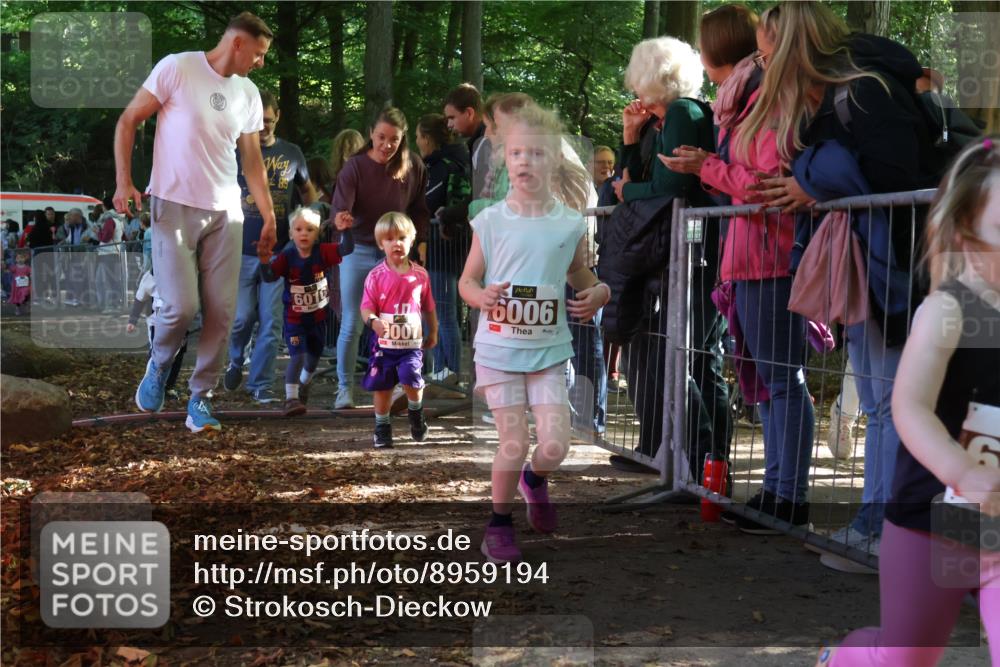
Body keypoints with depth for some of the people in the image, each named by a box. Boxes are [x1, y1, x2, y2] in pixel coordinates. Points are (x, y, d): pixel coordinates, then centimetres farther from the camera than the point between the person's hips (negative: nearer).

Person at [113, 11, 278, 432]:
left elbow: (253, 160, 17)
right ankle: (159, 365, 19)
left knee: (222, 311, -1)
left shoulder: (248, 94, 11)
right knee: (181, 305, -13)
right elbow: (128, 121, -2)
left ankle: (200, 399, 12)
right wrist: (123, 182, -11)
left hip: (225, 213, 5)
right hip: (174, 207, -5)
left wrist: (269, 217, 13)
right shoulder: (177, 68, -6)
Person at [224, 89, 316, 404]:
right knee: (242, 317, 2)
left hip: (278, 251, 2)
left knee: (271, 322, 0)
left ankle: (260, 383, 11)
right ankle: (235, 361, 32)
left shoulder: (292, 153, 7)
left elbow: (307, 190, 20)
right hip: (242, 251, -2)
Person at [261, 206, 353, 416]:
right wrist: (264, 261, -38)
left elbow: (346, 249, -18)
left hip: (318, 316, 4)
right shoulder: (287, 256, -14)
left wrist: (345, 230, -35)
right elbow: (269, 277, -20)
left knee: (314, 357, 21)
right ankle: (291, 398, -13)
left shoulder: (322, 252, -9)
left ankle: (303, 385, 49)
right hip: (294, 318, -4)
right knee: (298, 356, -19)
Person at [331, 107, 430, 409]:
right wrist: (340, 219, -44)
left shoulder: (414, 168, -5)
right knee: (352, 324, 0)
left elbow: (420, 210, 8)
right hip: (358, 250, -2)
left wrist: (420, 242, 2)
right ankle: (345, 388, 10)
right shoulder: (355, 166, -12)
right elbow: (340, 206, -23)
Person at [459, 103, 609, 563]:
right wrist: (482, 296, -19)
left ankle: (535, 478, 32)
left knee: (554, 446, -5)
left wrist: (598, 291, -5)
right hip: (499, 348, -1)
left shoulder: (570, 225, 0)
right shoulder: (490, 222, -4)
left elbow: (578, 273, 17)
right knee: (513, 445, -3)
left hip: (549, 350, 2)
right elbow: (467, 280, 3)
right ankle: (499, 523, 21)